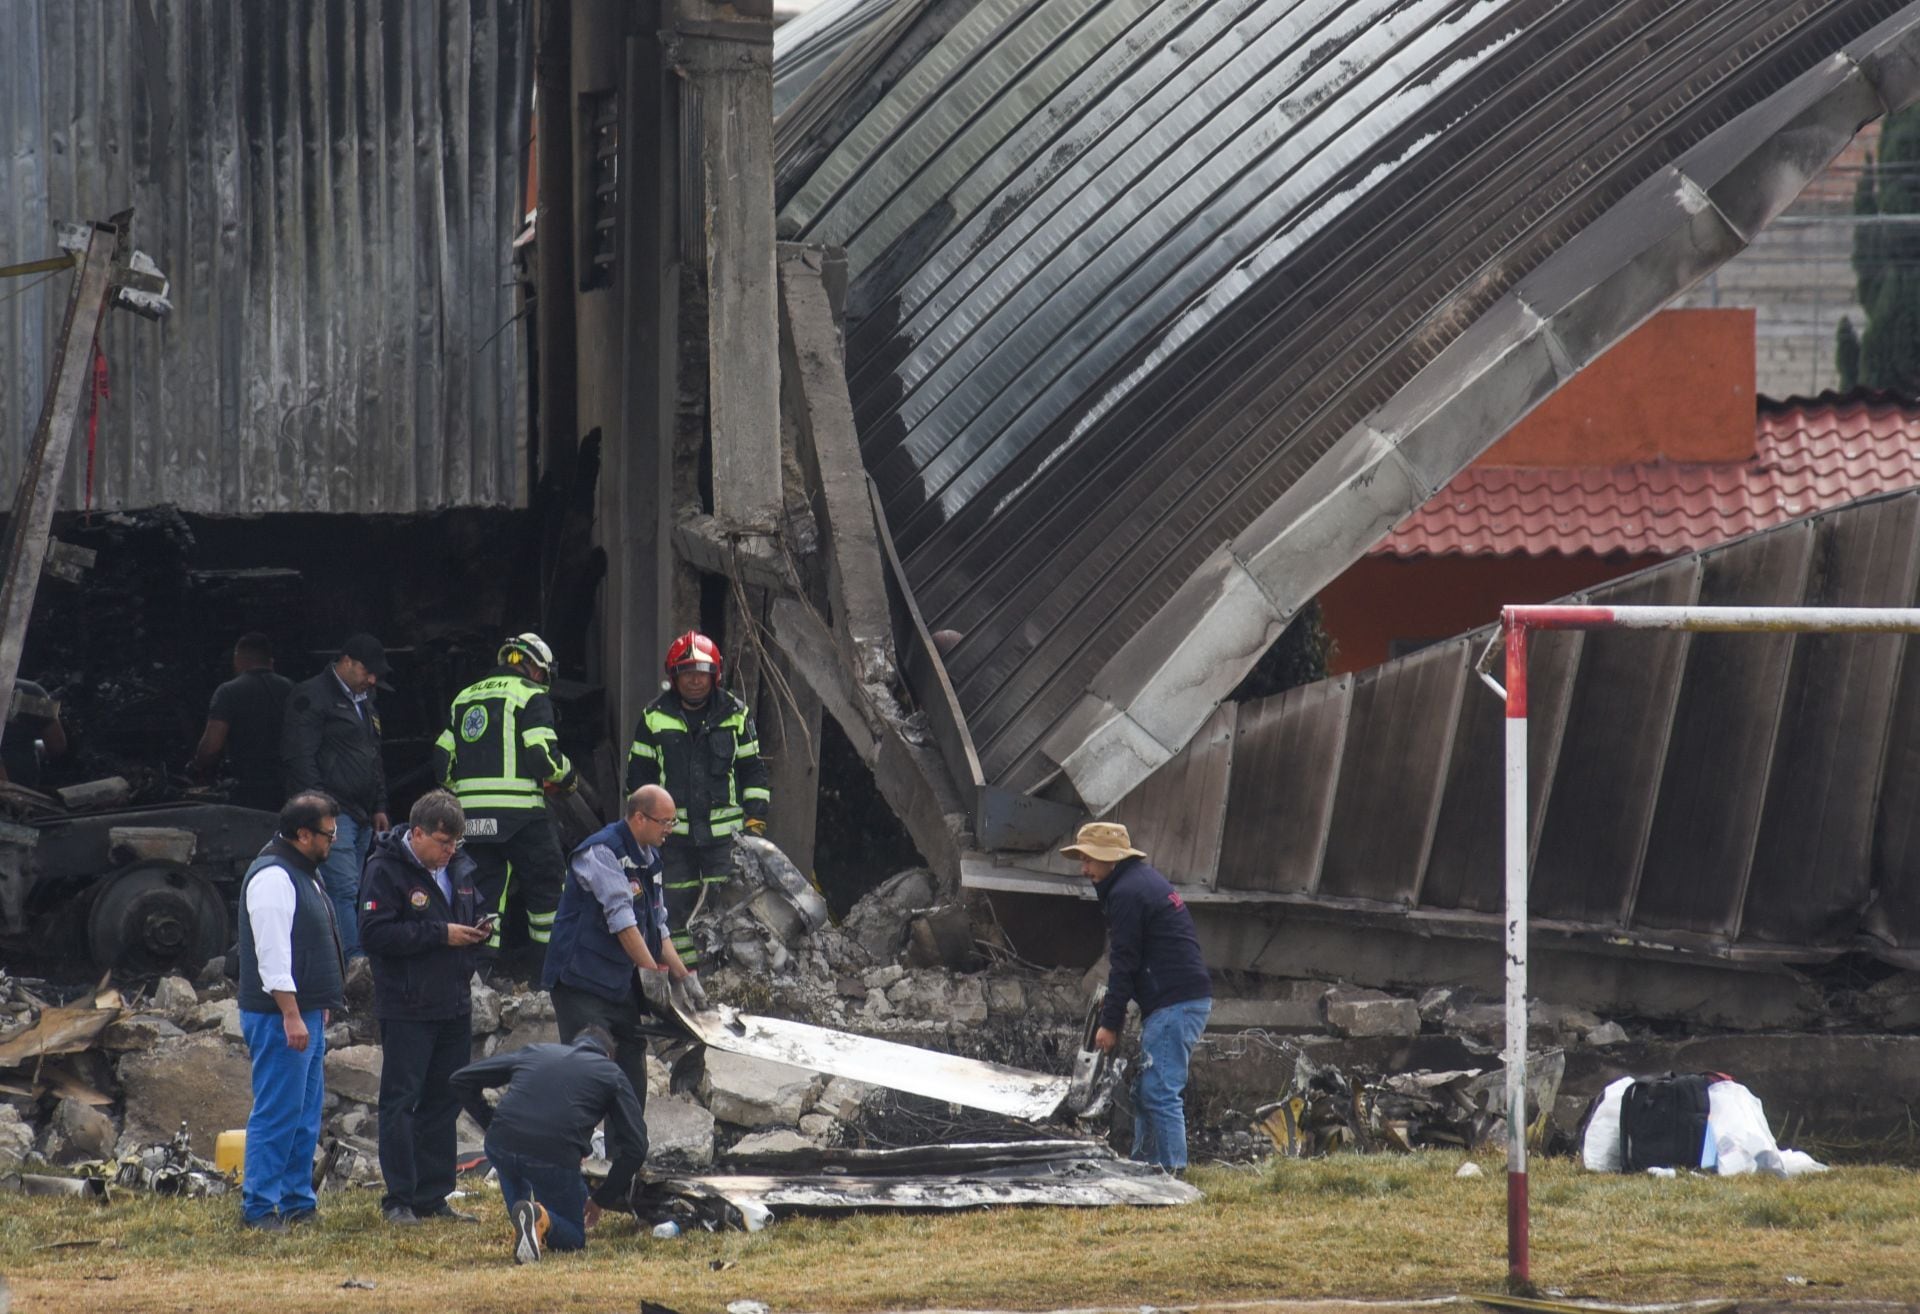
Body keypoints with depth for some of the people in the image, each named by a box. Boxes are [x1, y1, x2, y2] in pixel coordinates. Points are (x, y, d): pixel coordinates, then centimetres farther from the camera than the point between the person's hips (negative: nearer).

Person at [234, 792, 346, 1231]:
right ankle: (259, 1207, -6)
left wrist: (320, 1006, 25)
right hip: (279, 1015, -10)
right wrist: (291, 1015, -24)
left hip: (305, 1013, 10)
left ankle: (297, 1203, 18)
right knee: (278, 1113, -9)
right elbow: (272, 955, -21)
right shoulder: (272, 878, -16)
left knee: (306, 1115, 12)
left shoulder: (304, 874, 17)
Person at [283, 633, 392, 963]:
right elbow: (299, 756, -12)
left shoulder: (364, 702, 22)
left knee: (346, 891, 8)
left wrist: (379, 807, 23)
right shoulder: (311, 697, -6)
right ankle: (354, 961, -21)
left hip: (361, 815, 9)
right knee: (344, 889, -15)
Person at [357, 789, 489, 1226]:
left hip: (454, 1005, 7)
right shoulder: (385, 869, -11)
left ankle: (433, 1197, 17)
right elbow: (375, 933, -20)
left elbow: (472, 911, 27)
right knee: (401, 1102, -3)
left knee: (444, 1102, 10)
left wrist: (477, 930, 2)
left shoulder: (457, 869, 12)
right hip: (406, 1007, -7)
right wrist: (440, 935, -21)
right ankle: (399, 1201, 0)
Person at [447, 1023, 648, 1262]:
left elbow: (461, 1080, 24)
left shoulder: (533, 1052, 25)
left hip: (499, 1147, 3)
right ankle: (542, 1219, -18)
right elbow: (635, 1144, 14)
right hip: (556, 1157, -3)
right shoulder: (611, 1074, 18)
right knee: (573, 1238, 16)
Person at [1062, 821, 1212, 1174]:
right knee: (1145, 1091, 16)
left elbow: (1124, 963, -12)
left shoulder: (1126, 893, -10)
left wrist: (1110, 1022, -7)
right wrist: (1116, 1010, 20)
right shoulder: (1146, 880, 22)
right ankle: (1144, 1168, 20)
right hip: (1193, 998, 11)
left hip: (1174, 1005, -11)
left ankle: (1172, 1170, -15)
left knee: (1159, 1092, -12)